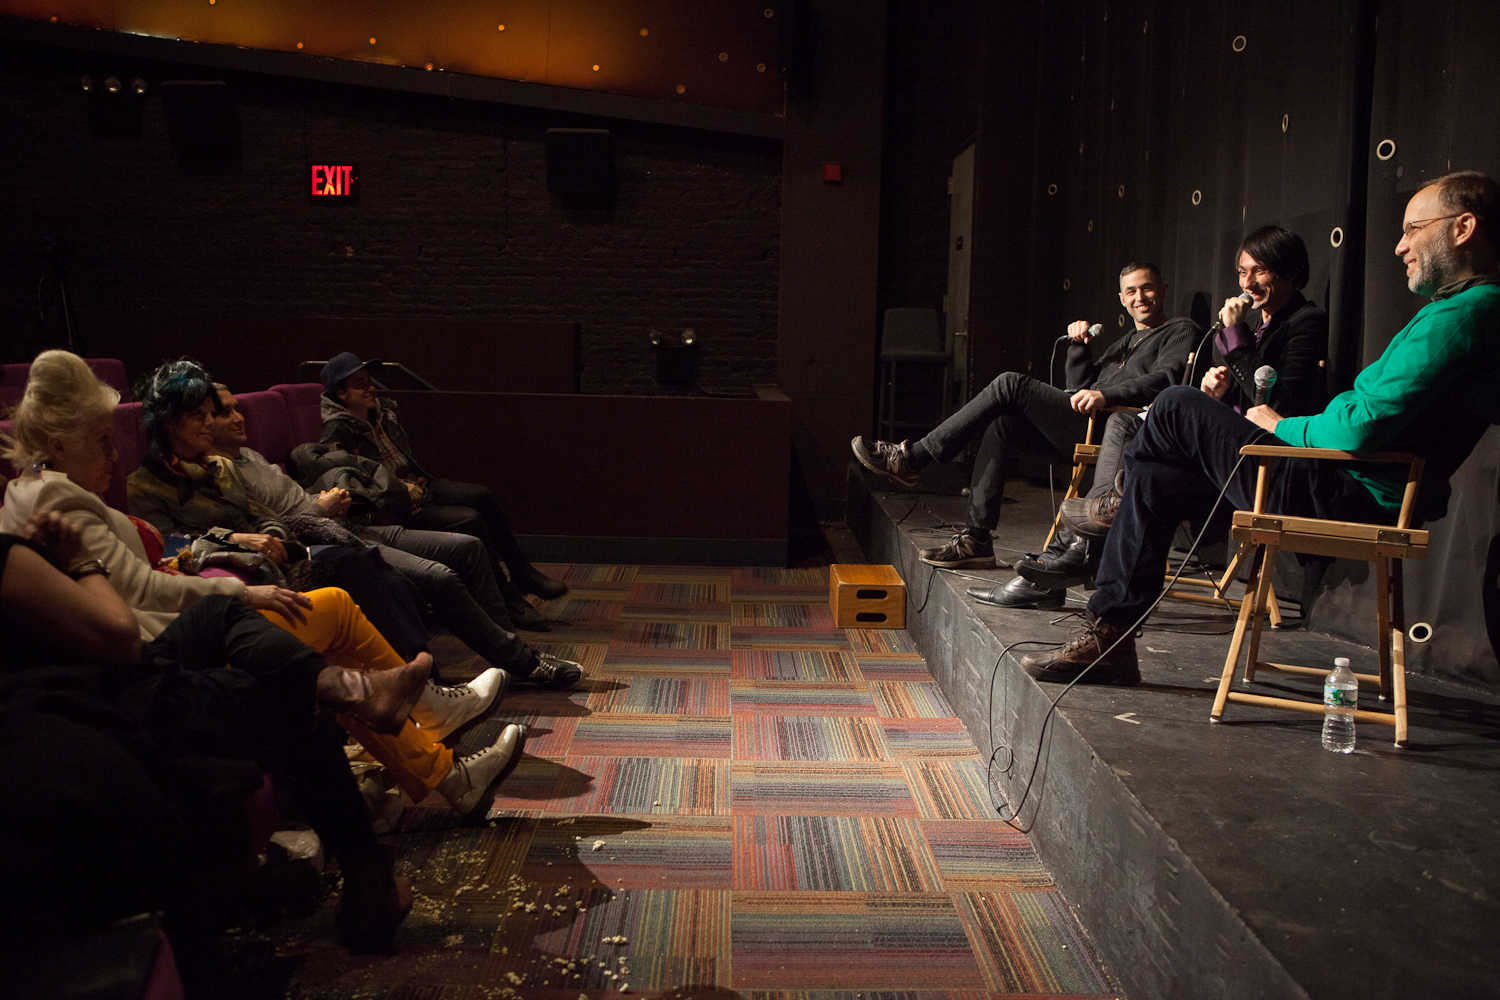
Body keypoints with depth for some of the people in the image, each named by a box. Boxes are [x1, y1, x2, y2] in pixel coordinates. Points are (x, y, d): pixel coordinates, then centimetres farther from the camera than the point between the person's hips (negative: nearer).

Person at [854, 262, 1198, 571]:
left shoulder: (1181, 331, 11)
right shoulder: (1124, 342, 36)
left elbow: (1165, 379, -10)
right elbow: (1079, 387, 26)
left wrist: (1106, 395, -25)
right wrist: (1079, 346, 8)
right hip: (1083, 430, 9)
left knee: (1011, 384, -18)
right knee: (1000, 426, -11)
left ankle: (912, 457, -17)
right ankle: (976, 538, -14)